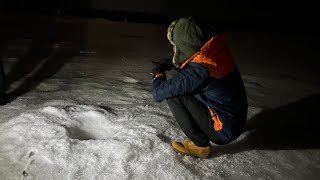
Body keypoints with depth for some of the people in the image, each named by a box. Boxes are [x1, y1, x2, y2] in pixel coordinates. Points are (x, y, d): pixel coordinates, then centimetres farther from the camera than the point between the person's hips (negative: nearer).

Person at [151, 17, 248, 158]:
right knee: (180, 88, 11)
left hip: (224, 131, -8)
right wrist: (172, 65, 9)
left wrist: (158, 73, -1)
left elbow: (158, 93, -21)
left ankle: (200, 145, -1)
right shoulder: (216, 50, -6)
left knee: (173, 96, -13)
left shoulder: (198, 71, -30)